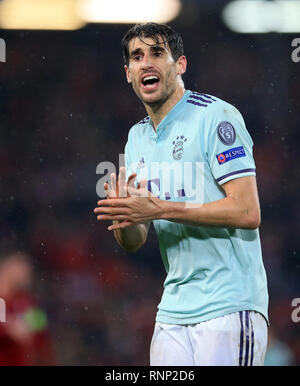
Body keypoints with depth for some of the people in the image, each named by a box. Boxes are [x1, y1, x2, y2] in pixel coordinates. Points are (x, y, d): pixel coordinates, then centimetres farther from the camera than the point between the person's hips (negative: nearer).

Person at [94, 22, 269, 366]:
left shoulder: (216, 116, -7)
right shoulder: (137, 137, 15)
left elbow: (247, 213, -17)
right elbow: (133, 243, 14)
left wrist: (159, 208, -19)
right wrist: (122, 219, -10)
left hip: (230, 309, -6)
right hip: (173, 310, 6)